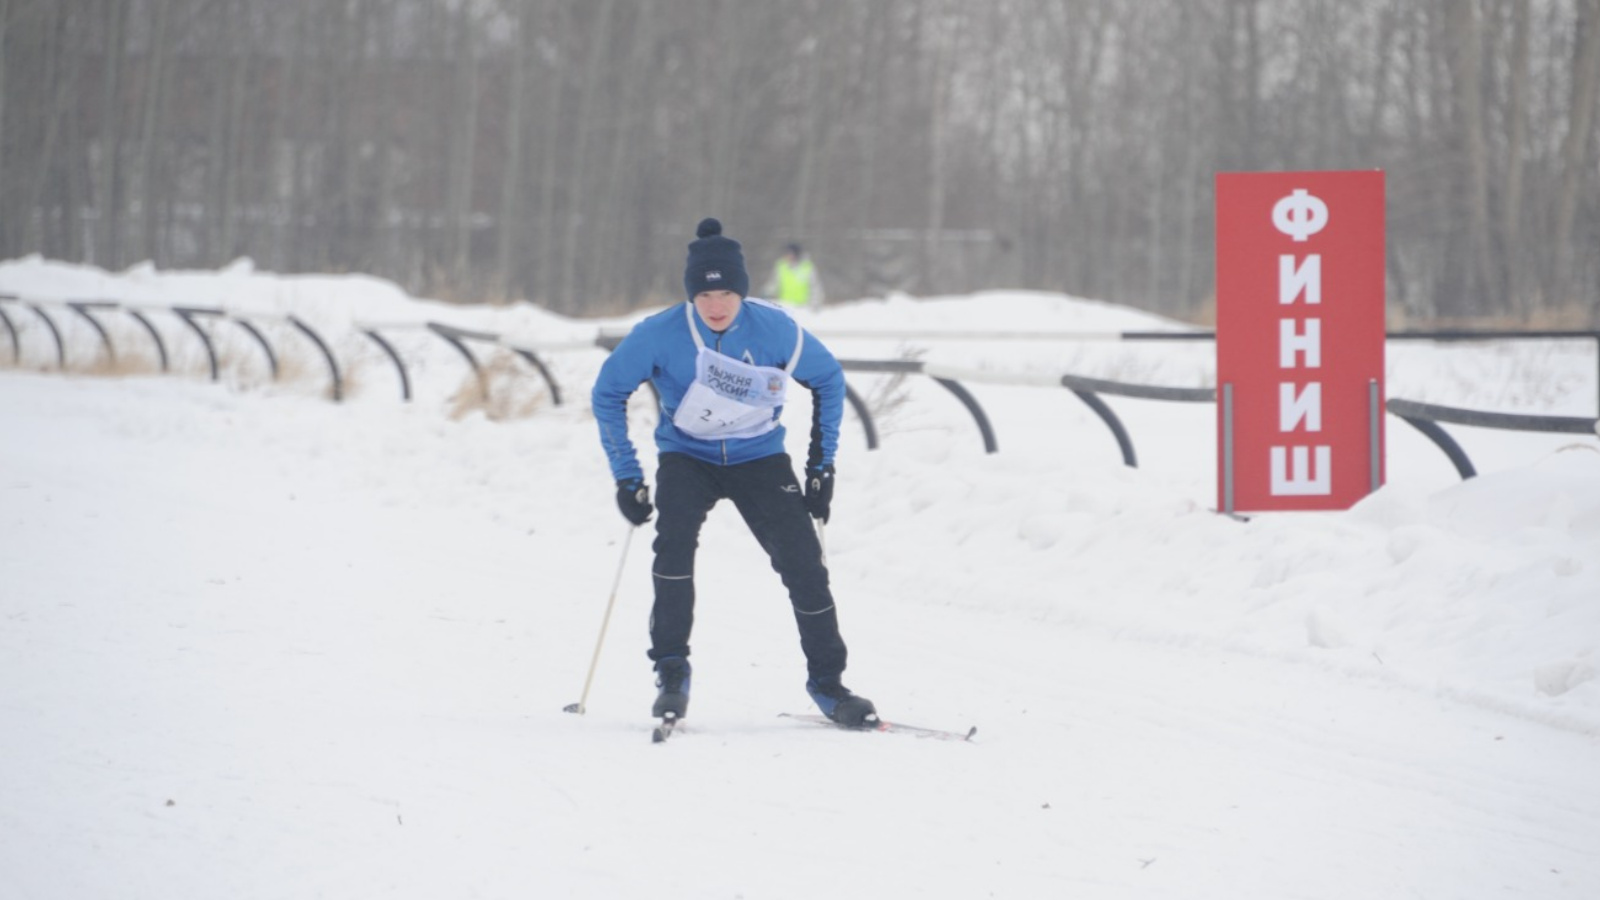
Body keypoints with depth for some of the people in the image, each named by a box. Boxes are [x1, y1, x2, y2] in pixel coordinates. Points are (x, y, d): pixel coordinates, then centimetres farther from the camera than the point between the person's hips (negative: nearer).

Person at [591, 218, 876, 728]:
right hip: (687, 457, -1)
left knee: (802, 561, -12)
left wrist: (821, 465, 0)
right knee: (674, 540, -29)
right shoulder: (660, 335, -18)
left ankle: (826, 681, 4)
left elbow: (828, 380, 1)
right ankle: (671, 673, -19)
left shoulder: (775, 330, -17)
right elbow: (608, 393, -4)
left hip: (759, 459, 1)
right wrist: (626, 477, -7)